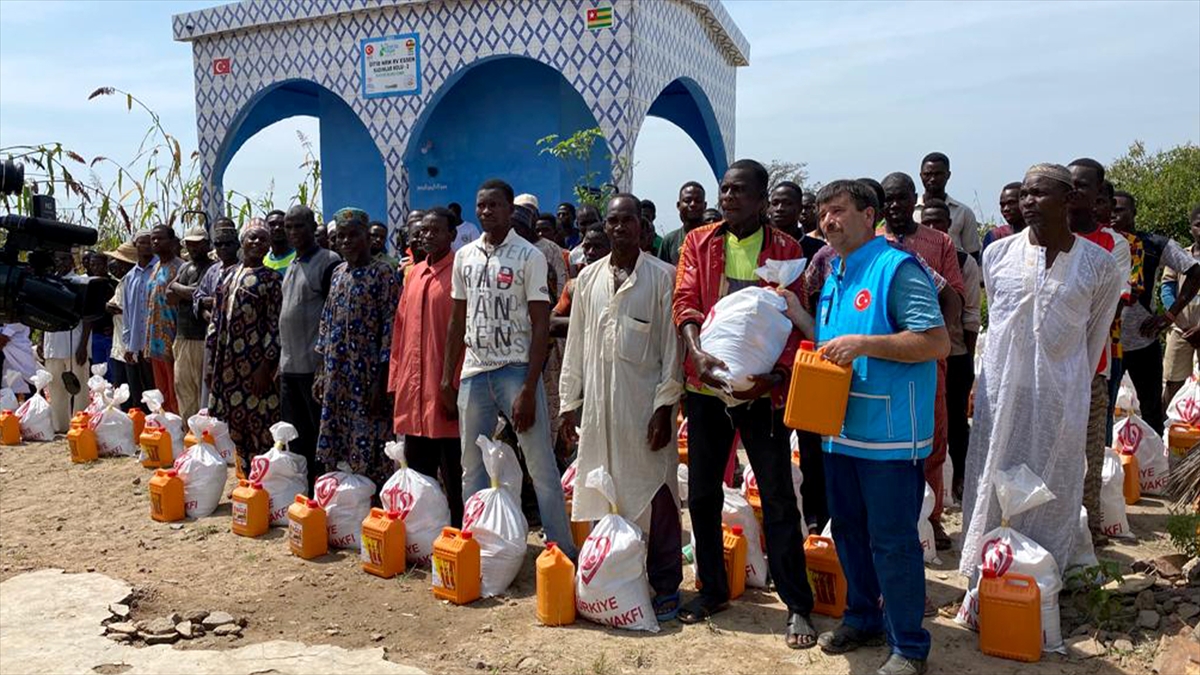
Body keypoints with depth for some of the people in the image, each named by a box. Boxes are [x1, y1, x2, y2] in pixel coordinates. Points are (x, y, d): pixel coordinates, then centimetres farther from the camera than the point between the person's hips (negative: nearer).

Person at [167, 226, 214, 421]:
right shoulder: (184, 267, 18)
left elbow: (198, 294, -16)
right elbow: (169, 296, 10)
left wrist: (178, 288, 0)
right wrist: (188, 292, -5)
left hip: (201, 339, -8)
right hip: (182, 337, 8)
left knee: (203, 386, -6)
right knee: (182, 385, 10)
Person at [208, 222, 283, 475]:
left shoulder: (271, 279, -3)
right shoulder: (229, 275, 14)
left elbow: (276, 326, -9)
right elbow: (217, 320, 16)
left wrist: (266, 366, -16)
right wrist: (212, 363, 12)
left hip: (254, 363, -6)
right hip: (227, 364, 6)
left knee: (259, 424, -5)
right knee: (235, 425, 10)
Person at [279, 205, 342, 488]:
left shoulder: (328, 262, -7)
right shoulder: (291, 266, 17)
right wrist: (281, 360, 19)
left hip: (315, 367, -8)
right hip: (290, 366, 8)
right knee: (295, 436, 14)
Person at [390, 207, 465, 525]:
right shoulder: (414, 273, 15)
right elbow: (400, 328, 16)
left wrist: (456, 389, -16)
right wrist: (396, 380, 11)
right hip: (412, 391, 7)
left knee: (453, 480, 1)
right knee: (417, 475, 15)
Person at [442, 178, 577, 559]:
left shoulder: (529, 256, -5)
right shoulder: (465, 256, 11)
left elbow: (541, 325, -8)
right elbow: (458, 320, 16)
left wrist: (529, 390, -15)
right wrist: (447, 377, 11)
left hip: (516, 369, -5)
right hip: (473, 371, 5)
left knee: (541, 466, -4)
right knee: (472, 467, 10)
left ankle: (563, 550, 5)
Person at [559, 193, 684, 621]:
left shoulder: (662, 276, -2)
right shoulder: (588, 277, 11)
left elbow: (672, 345, -5)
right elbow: (576, 344, 13)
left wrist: (665, 405, -10)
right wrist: (570, 401, 9)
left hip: (645, 401, -4)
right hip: (598, 401, 4)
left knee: (654, 495, 1)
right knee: (604, 493, 9)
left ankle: (665, 586, 12)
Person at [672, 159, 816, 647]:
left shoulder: (785, 250, 2)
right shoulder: (698, 242, 7)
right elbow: (685, 301, -5)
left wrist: (777, 374, -19)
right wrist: (697, 352, -24)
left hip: (762, 388, -2)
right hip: (706, 385, 3)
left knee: (778, 498, 1)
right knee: (703, 493, 11)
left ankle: (797, 605, 12)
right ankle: (713, 589, 29)